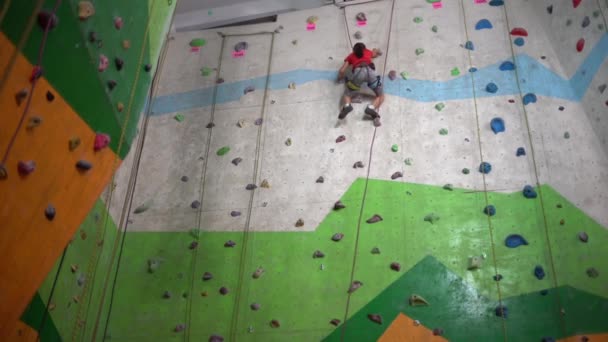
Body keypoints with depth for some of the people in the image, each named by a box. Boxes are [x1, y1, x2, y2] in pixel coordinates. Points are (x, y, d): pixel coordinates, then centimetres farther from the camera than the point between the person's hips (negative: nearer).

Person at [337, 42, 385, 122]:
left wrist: (340, 78, 41)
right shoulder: (368, 52, 37)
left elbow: (342, 71, 21)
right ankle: (371, 108, -18)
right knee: (381, 96, 14)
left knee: (346, 95, 14)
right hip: (370, 71, 1)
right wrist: (376, 51, 84)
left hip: (358, 72, -1)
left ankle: (347, 106, -22)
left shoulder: (351, 56, 31)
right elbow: (374, 54, 61)